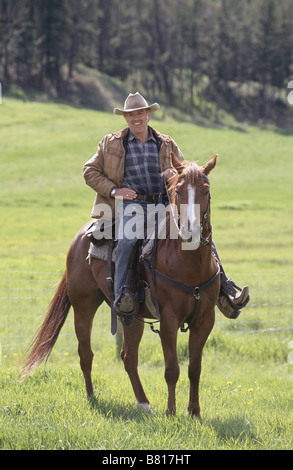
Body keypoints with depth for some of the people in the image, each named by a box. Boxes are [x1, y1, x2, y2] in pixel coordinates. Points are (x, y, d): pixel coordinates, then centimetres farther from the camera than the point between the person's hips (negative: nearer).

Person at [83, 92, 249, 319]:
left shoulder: (167, 144, 17)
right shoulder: (110, 143, 12)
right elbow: (90, 171, 12)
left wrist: (176, 173, -4)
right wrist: (113, 190, -4)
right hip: (131, 203, -3)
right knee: (128, 237, -36)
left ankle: (223, 291, -13)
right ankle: (121, 292, -29)